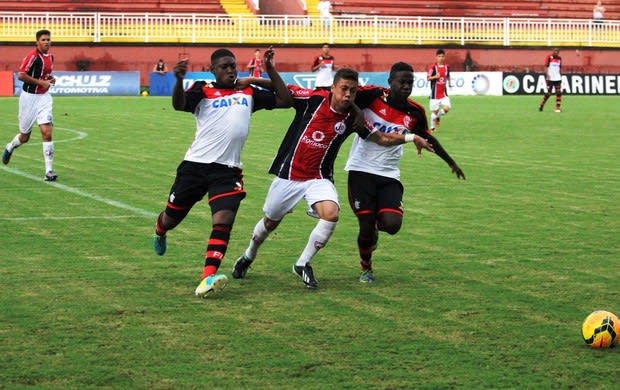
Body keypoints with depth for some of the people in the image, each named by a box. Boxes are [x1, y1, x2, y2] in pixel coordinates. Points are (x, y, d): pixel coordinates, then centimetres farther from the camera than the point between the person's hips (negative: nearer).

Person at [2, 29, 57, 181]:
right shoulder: (32, 56, -15)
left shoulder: (50, 57, 8)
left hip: (44, 97, 5)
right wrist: (40, 82, -21)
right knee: (24, 137, 8)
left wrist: (51, 79, 5)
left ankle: (49, 171, -12)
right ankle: (10, 147, 44)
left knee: (47, 132, -12)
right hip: (29, 97, -5)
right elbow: (21, 75, -21)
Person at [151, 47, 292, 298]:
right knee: (172, 216, 13)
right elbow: (179, 105, -20)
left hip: (228, 170, 2)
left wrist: (270, 70, 3)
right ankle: (159, 233, 51)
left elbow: (285, 100, 12)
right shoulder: (203, 91, -1)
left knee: (223, 221, -19)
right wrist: (179, 80, -39)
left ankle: (207, 279, -26)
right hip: (196, 165, -2)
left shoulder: (249, 93, 12)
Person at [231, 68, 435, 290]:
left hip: (318, 178, 1)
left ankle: (303, 264, -5)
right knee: (270, 222, 13)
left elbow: (382, 138, 3)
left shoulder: (352, 118, -6)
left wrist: (411, 137, -9)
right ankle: (248, 257, 45)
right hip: (289, 174, -1)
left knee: (331, 213, -26)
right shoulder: (314, 99, -11)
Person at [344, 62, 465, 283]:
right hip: (361, 171, -3)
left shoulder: (415, 113, 1)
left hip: (389, 175, 3)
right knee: (366, 228, -5)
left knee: (392, 225, -18)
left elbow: (428, 138, 18)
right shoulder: (372, 97, -11)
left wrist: (451, 162, 29)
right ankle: (366, 268, 27)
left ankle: (377, 224, 22)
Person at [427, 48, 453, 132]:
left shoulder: (447, 67, 5)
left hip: (444, 93, 3)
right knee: (434, 111, 2)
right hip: (435, 93, -3)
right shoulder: (433, 67, -9)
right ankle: (432, 127, 21)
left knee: (446, 108, -15)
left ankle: (438, 116, 17)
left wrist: (449, 82, 16)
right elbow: (428, 78, -11)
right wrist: (435, 77, -26)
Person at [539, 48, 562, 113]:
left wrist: (560, 76, 15)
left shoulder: (559, 58, 10)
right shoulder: (549, 57, -5)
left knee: (559, 93, -6)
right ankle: (541, 105, 18)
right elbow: (546, 67, -9)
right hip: (550, 78, -4)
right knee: (548, 93, -2)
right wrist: (547, 75, -22)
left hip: (557, 78, 4)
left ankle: (558, 108, -4)